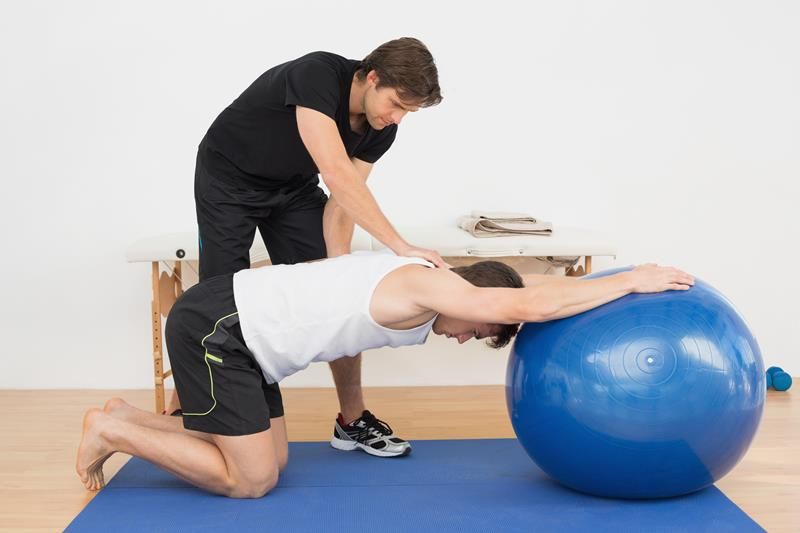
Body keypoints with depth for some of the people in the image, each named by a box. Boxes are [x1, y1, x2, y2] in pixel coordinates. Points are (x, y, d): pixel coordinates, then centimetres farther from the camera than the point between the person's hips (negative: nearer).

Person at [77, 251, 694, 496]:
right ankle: (112, 433, 5)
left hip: (235, 327, 10)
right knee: (250, 480, -7)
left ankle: (128, 419, 20)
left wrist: (614, 283, 13)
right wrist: (629, 281, -21)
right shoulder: (423, 291, -19)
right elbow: (529, 305, -30)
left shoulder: (419, 277, 11)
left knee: (267, 461, 12)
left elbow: (521, 287, 20)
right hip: (214, 325, -10)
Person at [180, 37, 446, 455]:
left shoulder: (381, 130, -15)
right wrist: (400, 247, -51)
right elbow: (336, 174, -47)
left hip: (294, 186, 6)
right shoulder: (317, 75, -36)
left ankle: (354, 419, 7)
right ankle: (177, 415, 12)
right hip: (229, 179, -6)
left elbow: (342, 202, -12)